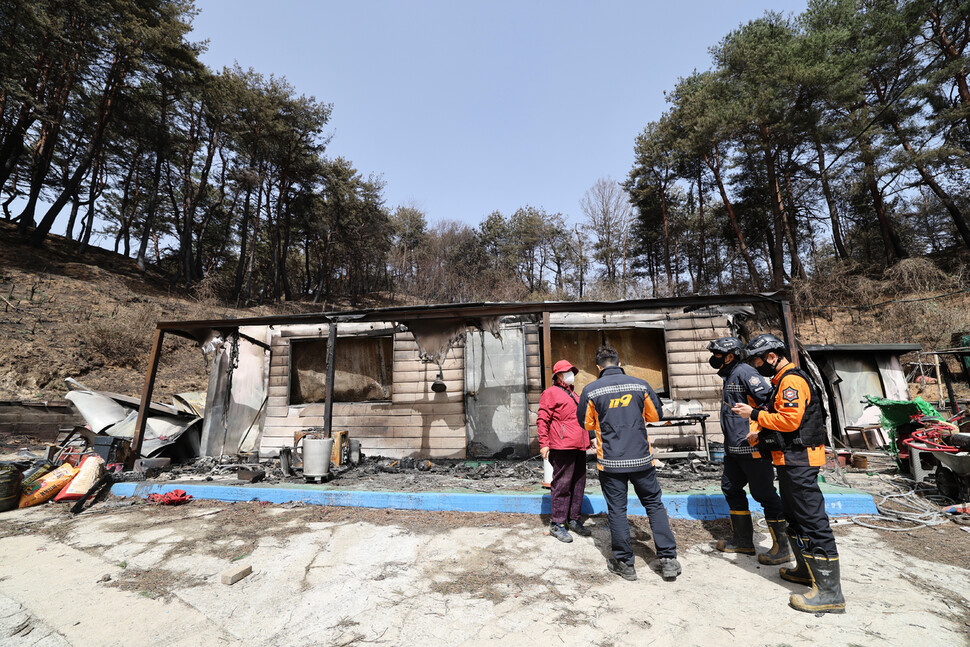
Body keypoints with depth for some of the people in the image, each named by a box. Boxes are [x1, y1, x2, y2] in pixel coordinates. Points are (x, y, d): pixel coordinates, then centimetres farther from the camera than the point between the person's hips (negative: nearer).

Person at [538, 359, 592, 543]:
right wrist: (543, 443, -13)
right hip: (562, 445, -8)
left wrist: (587, 439, 24)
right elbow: (542, 420, -7)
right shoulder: (550, 393, -1)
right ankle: (557, 524, 7)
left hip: (578, 445, 8)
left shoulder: (573, 394, 24)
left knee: (578, 483, 12)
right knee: (562, 484, -4)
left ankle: (574, 520, 24)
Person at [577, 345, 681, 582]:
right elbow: (656, 415, 11)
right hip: (641, 458, 2)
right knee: (654, 505, 16)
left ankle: (624, 563, 19)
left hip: (610, 460, -1)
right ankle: (668, 560, 19)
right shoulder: (640, 385, -3)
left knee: (617, 510, 10)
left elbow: (585, 423, 5)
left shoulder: (591, 391, -8)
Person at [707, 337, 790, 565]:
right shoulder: (729, 376, 16)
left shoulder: (744, 372, -14)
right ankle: (743, 541, 28)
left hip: (752, 447, -11)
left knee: (764, 494, 0)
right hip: (734, 448, 11)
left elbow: (769, 400, -23)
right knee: (730, 488, 15)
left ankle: (781, 548, 16)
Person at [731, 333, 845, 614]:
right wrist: (762, 434, 13)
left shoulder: (792, 380, -16)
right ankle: (807, 569, 34)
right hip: (791, 461, 11)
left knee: (812, 520, -6)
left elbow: (790, 419, -25)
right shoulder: (783, 380, 16)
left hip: (799, 461, -11)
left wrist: (754, 414, -18)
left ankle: (830, 592, 0)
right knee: (795, 517, 20)